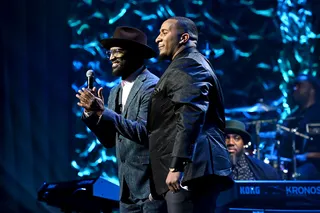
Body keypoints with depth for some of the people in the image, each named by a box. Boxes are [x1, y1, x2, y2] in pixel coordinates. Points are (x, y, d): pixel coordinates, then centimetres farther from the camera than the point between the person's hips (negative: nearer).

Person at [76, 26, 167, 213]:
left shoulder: (152, 87, -13)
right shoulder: (116, 92, 14)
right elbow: (109, 140, 14)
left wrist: (102, 112, -23)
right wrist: (91, 112, -2)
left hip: (153, 184, -8)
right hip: (129, 188, 8)